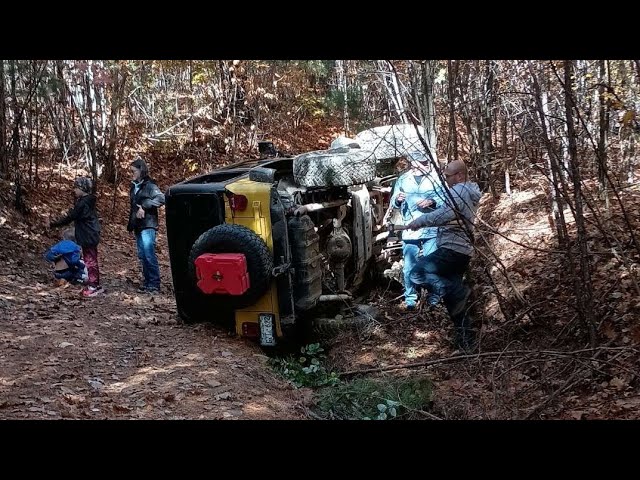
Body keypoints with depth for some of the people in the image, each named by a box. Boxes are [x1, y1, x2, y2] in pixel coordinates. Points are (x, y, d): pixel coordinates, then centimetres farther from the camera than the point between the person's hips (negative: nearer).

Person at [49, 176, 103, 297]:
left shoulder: (82, 203, -18)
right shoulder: (89, 201, 11)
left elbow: (69, 218, -15)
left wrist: (53, 224, -8)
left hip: (87, 237, -10)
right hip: (92, 236, 10)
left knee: (90, 260, -4)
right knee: (92, 260, 14)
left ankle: (93, 286, 0)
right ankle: (95, 285, 21)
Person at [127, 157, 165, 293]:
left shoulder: (149, 186, -7)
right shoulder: (134, 187, 17)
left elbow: (161, 198, -22)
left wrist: (144, 206, -24)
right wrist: (130, 224, 16)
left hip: (148, 226, -8)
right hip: (138, 226, 8)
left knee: (149, 255, -11)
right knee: (142, 256, 9)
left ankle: (154, 284, -8)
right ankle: (147, 282, 15)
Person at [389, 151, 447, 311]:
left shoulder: (436, 179, -1)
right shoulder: (403, 180, 2)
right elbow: (393, 203, 6)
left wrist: (432, 202, -19)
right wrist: (397, 200, -16)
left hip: (431, 231, -1)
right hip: (409, 232, 1)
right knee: (409, 268, 6)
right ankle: (410, 299, 19)